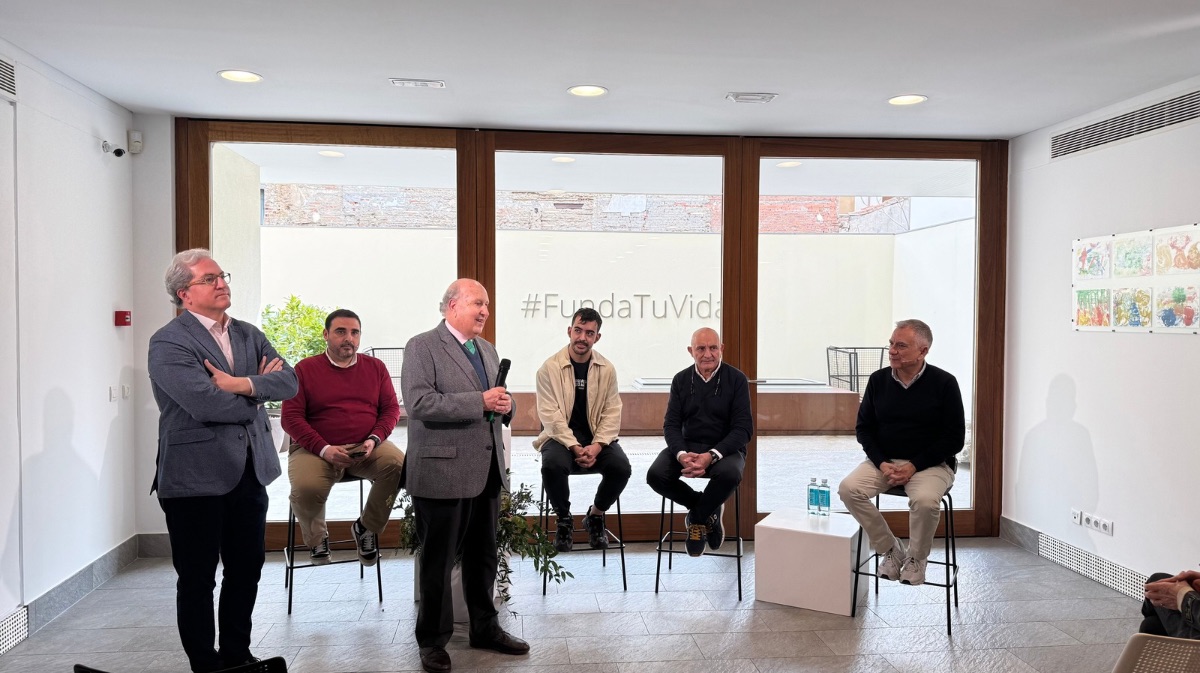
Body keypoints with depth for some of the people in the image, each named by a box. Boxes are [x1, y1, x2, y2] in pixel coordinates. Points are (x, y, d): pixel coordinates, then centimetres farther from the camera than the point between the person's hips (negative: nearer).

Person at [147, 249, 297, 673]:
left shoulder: (249, 335, 10)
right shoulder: (168, 343, -10)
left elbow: (289, 382, -3)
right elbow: (205, 403, -23)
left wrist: (243, 384, -19)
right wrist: (260, 389, -8)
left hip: (250, 473, 6)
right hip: (196, 478, -6)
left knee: (246, 570, 15)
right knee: (197, 579, 8)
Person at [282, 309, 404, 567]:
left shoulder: (376, 368, 11)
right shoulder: (305, 369, 3)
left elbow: (391, 409, 9)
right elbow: (291, 417, -4)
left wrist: (374, 439, -12)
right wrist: (324, 449, -17)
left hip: (367, 447, 2)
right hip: (317, 449, -2)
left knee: (398, 464, -29)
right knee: (305, 488, -33)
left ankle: (366, 528, -2)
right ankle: (317, 538, 4)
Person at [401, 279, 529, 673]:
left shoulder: (487, 350, 16)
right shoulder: (422, 347, -8)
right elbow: (419, 402, -20)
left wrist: (505, 405, -4)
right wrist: (480, 402, -22)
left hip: (487, 469, 7)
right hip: (443, 470, -7)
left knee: (483, 556, 16)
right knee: (438, 561, 6)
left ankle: (485, 628, 31)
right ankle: (433, 640, 20)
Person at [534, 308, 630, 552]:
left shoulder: (607, 369, 2)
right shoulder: (549, 368, -6)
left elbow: (612, 414, -1)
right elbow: (551, 415, -12)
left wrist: (596, 446, -17)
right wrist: (575, 447, -22)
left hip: (597, 438, 2)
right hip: (561, 436, -2)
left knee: (621, 467, -25)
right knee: (553, 465, -34)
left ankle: (595, 515, 5)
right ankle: (564, 520, -5)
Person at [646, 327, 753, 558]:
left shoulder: (736, 379, -3)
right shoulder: (681, 380, 7)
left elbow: (744, 428, -9)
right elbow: (671, 424, 2)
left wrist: (712, 456, -25)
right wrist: (681, 454, -21)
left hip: (725, 448, -3)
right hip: (687, 445, 3)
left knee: (729, 474, -37)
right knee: (656, 474, -25)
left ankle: (697, 519, -6)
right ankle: (709, 511, -2)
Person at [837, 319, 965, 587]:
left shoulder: (944, 383, -7)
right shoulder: (878, 380, 2)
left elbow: (954, 439, -7)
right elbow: (863, 428, 8)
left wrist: (914, 466, -15)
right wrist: (882, 463, -9)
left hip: (930, 463, -3)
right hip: (883, 460, 4)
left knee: (925, 500, -34)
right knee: (848, 488, -22)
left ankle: (916, 559, -3)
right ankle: (890, 549, -3)